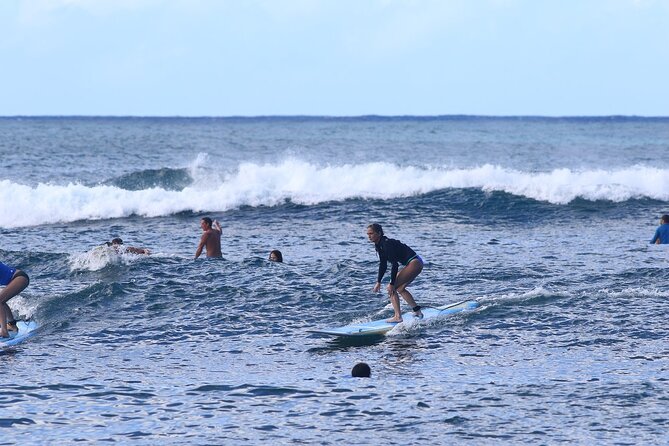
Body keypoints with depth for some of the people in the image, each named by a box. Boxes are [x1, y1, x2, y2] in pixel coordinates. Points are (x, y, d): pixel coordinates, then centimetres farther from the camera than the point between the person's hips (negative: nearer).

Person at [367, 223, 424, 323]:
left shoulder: (387, 244, -21)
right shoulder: (379, 245, 9)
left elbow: (395, 265, -24)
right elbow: (383, 265, 16)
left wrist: (392, 284, -23)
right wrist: (378, 282, 12)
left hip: (414, 263, -10)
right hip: (415, 263, 10)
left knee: (392, 288, -11)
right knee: (400, 288, 22)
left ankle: (398, 317, -12)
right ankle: (417, 311, 29)